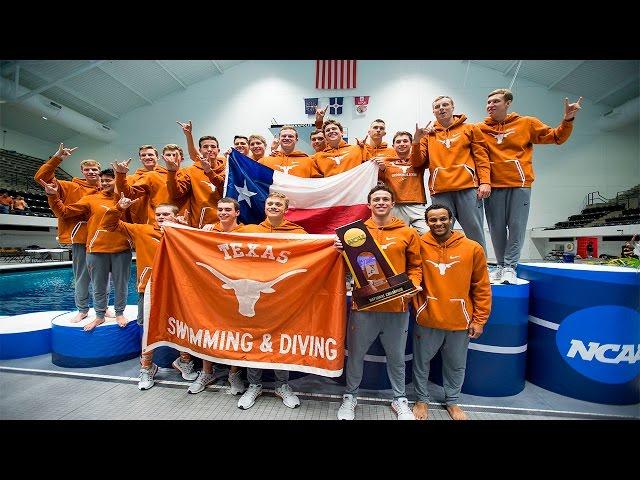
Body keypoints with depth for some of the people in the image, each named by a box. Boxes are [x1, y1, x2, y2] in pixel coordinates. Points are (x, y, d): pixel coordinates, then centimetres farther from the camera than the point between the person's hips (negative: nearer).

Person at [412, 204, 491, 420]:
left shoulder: (472, 248, -5)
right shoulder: (419, 246, -8)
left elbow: (482, 287, 0)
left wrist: (479, 320, 1)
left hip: (460, 320, 1)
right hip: (427, 319, -1)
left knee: (456, 364, 19)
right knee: (421, 362, 14)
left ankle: (452, 401, 43)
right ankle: (422, 400, 38)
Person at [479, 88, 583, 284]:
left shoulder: (526, 123, 10)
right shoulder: (480, 129, 10)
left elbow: (556, 137, 12)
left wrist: (567, 120, -3)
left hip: (520, 184, 0)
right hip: (493, 185, 1)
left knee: (516, 226, -3)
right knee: (496, 228, 3)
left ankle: (510, 267, 3)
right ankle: (501, 266, 14)